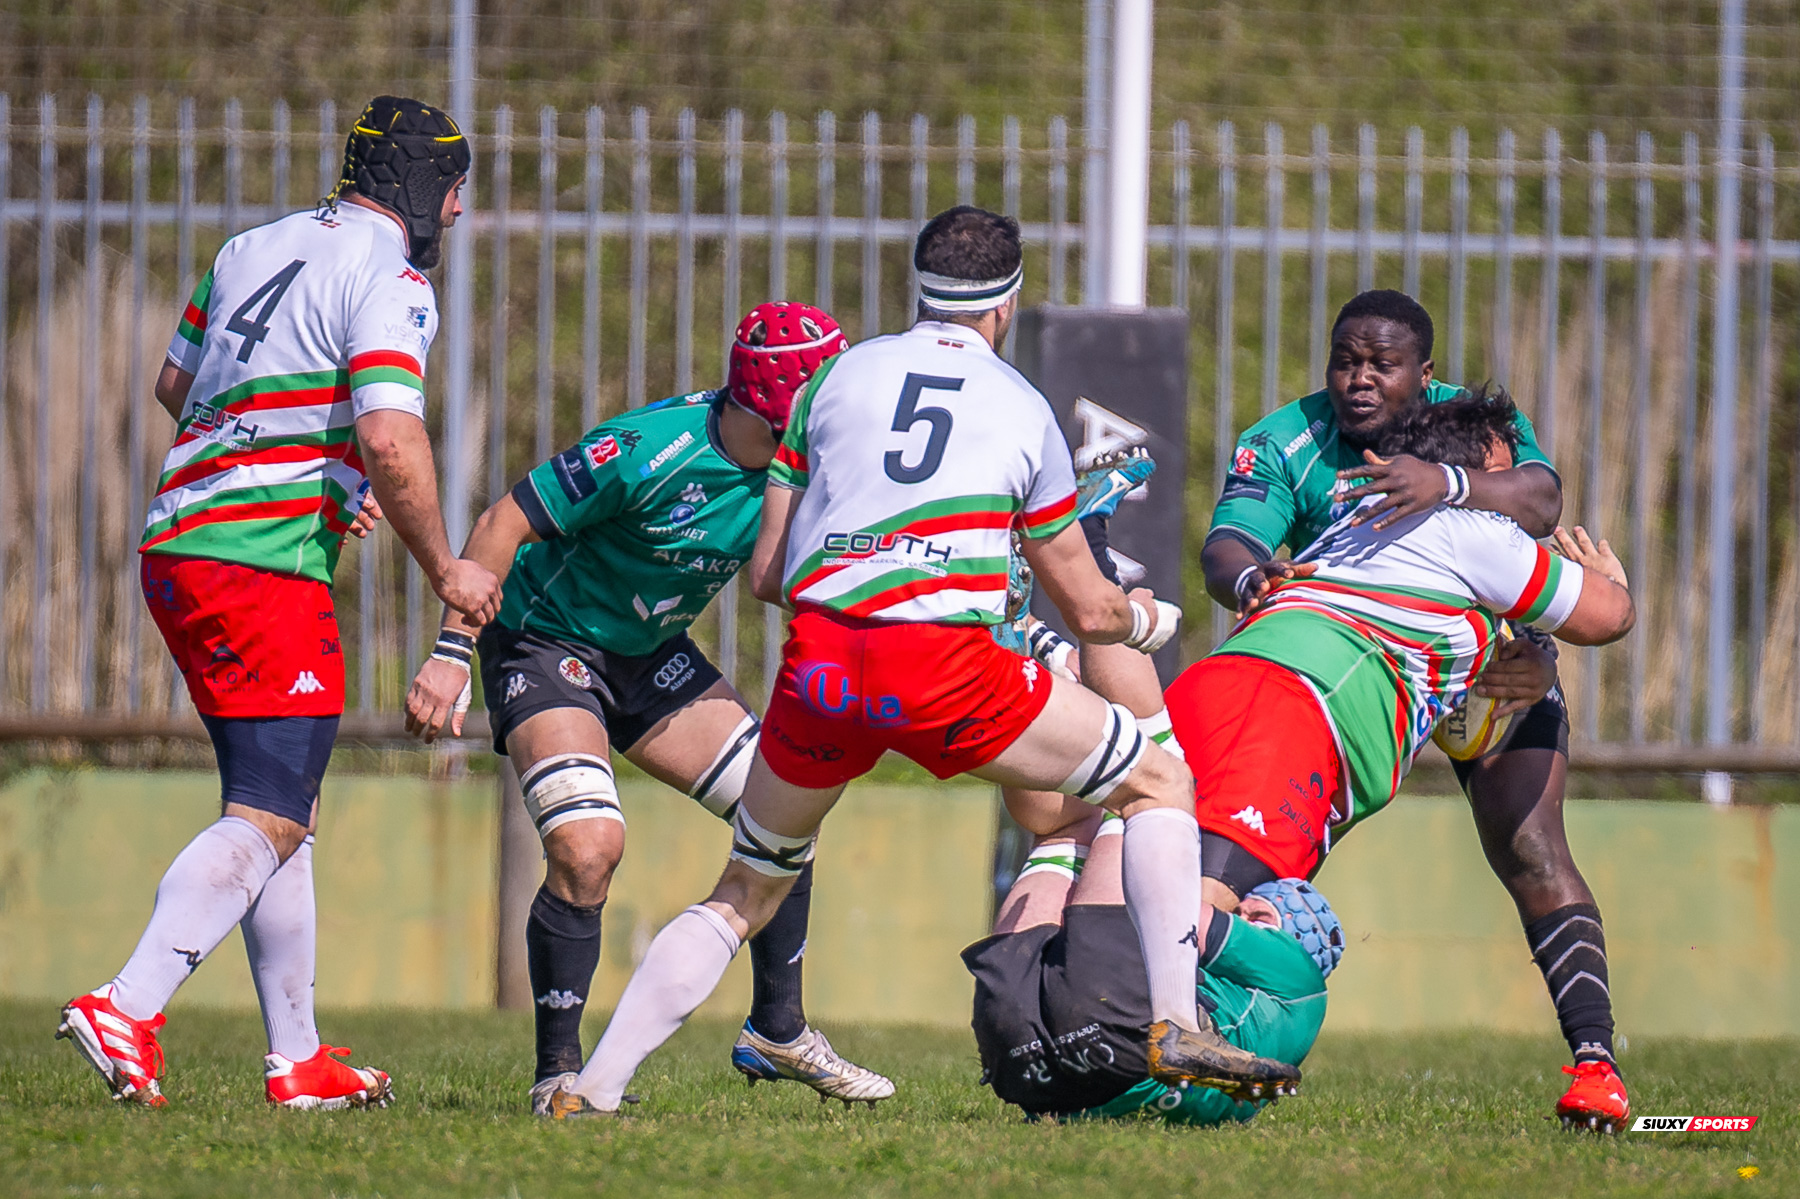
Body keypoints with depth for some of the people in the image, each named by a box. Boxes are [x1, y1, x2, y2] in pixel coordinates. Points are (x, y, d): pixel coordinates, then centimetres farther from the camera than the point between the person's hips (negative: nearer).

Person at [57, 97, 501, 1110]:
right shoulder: (390, 283, -7)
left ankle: (297, 1059, 15)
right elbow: (389, 439, -20)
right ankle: (128, 1009, -26)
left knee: (279, 806, 14)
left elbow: (175, 386, 29)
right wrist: (446, 570, -6)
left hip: (179, 545, 9)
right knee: (270, 817, -12)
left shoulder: (254, 249, 18)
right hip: (265, 563, -9)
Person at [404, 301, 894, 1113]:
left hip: (650, 654, 8)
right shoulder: (647, 451, -31)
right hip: (546, 643, -8)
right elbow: (506, 523, -25)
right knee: (588, 843, -25)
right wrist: (451, 652, -28)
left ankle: (776, 1031, 20)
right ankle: (557, 1071, -12)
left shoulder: (796, 468, -10)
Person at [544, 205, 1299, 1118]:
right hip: (944, 665, -3)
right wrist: (1149, 620, 46)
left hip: (817, 660, 3)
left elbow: (767, 572, 21)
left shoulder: (839, 376, 19)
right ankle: (1176, 1027, 1)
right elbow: (1086, 608, 24)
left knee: (746, 894, 22)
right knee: (1159, 784, 14)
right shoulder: (1024, 408, 17)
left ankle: (591, 1087, 14)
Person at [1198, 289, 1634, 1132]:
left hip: (1493, 663, -2)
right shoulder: (1285, 444, -17)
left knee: (1530, 853, -19)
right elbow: (1225, 547, -32)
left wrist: (1445, 484, -61)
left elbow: (1539, 503, -40)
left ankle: (1594, 1057, -22)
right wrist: (1246, 579, -57)